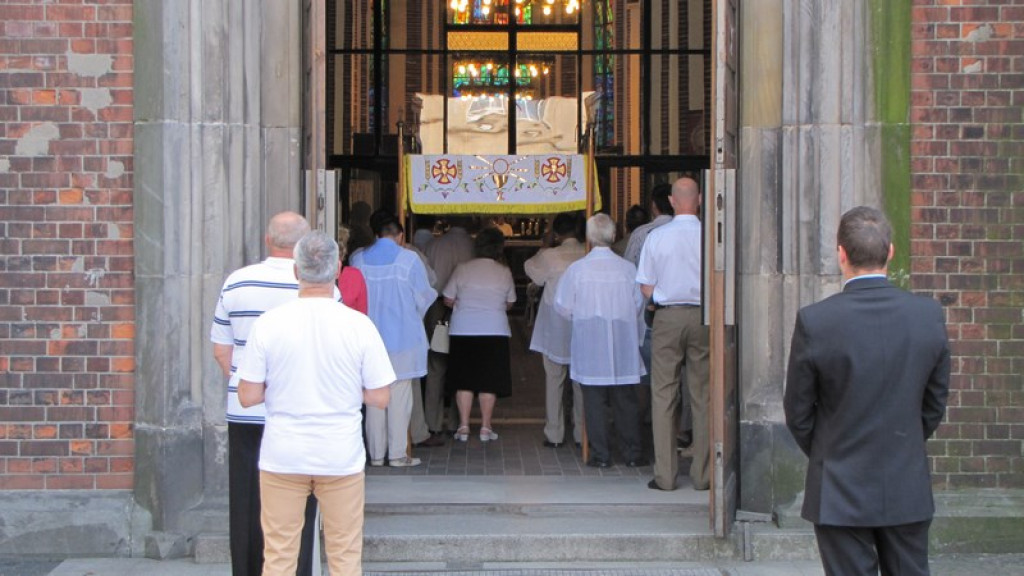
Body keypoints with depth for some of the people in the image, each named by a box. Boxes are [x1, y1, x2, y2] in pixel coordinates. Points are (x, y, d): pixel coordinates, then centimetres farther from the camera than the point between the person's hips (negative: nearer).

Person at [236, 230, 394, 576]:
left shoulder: (268, 324, -8)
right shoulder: (359, 326, -9)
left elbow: (248, 397, -5)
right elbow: (379, 398, -5)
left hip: (282, 457, 0)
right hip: (341, 457, 0)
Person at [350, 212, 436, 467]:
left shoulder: (358, 259, 1)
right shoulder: (409, 259, -9)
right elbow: (423, 298, -4)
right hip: (402, 338, -3)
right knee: (399, 397, 3)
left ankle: (376, 454, 11)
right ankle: (398, 453, 3)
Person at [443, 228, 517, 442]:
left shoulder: (463, 269, -2)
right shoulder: (504, 272, 0)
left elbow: (448, 300, 2)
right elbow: (510, 303, 9)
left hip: (463, 330, 0)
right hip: (494, 331, 0)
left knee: (463, 380, 6)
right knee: (489, 382, 6)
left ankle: (463, 426, 5)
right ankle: (485, 427, 7)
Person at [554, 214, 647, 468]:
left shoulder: (577, 269, -7)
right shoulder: (627, 268, -4)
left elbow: (563, 306, -1)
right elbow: (639, 304, 4)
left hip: (589, 346, -1)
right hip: (622, 348, 1)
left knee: (594, 400, 5)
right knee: (625, 400, 8)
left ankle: (600, 454, 5)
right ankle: (633, 453, 11)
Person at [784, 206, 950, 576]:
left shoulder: (814, 321, -16)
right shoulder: (929, 315, -6)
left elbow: (798, 411, -5)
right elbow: (935, 403, 4)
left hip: (841, 492, -3)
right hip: (910, 489, 3)